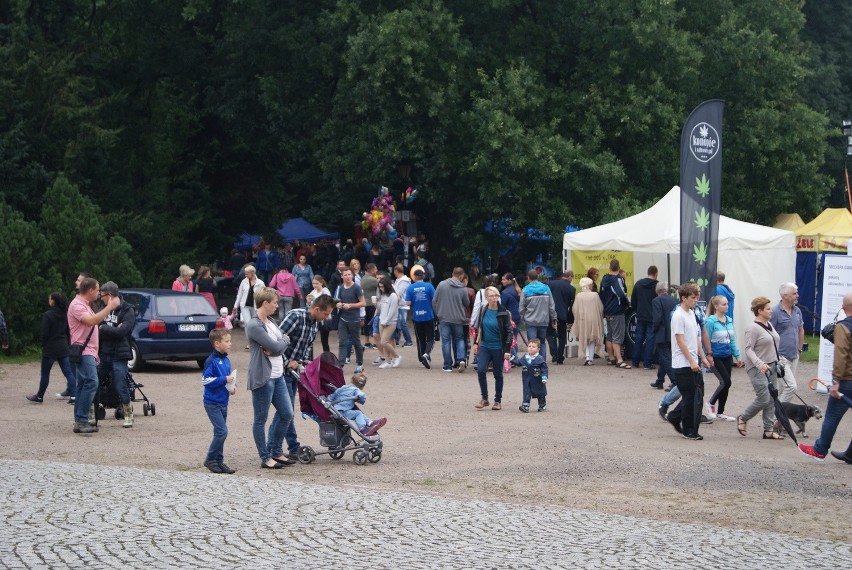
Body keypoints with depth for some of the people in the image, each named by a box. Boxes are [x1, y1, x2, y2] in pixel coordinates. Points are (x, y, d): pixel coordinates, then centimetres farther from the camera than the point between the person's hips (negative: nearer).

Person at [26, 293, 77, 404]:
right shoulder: (65, 314, 2)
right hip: (63, 347, 5)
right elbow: (68, 331, 7)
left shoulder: (47, 315, -15)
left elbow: (44, 333, -14)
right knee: (68, 372, 3)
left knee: (45, 373, 7)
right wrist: (66, 343, 14)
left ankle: (39, 396, 18)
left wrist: (43, 345, 0)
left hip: (50, 348, -5)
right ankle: (73, 394, -5)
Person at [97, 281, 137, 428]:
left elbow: (122, 331, -18)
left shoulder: (127, 311, -6)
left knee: (120, 387, -7)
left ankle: (128, 416, 9)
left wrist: (103, 329, -10)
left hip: (119, 355, -6)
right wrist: (112, 330, -13)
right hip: (103, 354, 6)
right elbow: (95, 327, 3)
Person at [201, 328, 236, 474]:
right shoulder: (211, 361, -15)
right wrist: (225, 379, -21)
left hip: (223, 402, 8)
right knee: (222, 431, -12)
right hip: (212, 403, -8)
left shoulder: (226, 361, 10)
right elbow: (206, 380, -20)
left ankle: (219, 461, 18)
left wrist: (232, 385, 3)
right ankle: (210, 460, 0)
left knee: (220, 432, 11)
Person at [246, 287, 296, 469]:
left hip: (277, 376, 10)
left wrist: (274, 348, -14)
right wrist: (283, 341, 0)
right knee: (261, 419, 2)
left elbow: (285, 342, 6)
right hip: (263, 377, -10)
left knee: (286, 414, 13)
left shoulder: (269, 322, 13)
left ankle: (276, 451, 25)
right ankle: (266, 458, 9)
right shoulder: (254, 326, -17)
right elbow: (275, 346, -21)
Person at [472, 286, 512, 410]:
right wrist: (476, 343, 13)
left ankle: (498, 401, 18)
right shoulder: (484, 311, 2)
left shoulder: (503, 313, -9)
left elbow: (508, 332, -8)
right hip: (484, 346, 3)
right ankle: (484, 398, 1)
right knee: (480, 370, -11)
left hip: (498, 348, -3)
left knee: (498, 374, 6)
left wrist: (507, 350, -12)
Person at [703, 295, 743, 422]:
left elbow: (732, 340, 14)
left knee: (726, 384, 8)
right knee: (726, 382, -13)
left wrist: (737, 356, 12)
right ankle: (711, 403, 9)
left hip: (727, 356, 7)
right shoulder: (711, 321, -14)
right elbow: (706, 340, -13)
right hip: (716, 357, -7)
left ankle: (720, 412, 20)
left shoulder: (729, 320, 8)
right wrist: (708, 356, -15)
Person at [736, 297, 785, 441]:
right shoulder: (753, 328, -14)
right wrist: (759, 364, -30)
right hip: (757, 368, -9)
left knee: (771, 399, 5)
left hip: (771, 366, 9)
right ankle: (742, 419, 11)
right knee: (763, 399, -11)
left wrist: (777, 363, 22)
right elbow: (749, 349, -18)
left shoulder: (769, 325, 13)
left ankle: (768, 430, 8)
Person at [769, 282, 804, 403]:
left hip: (794, 357, 7)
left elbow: (801, 330, 24)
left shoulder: (797, 311, 10)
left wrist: (799, 349, 21)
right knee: (791, 386, -15)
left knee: (782, 388, 11)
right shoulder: (775, 312, -13)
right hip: (780, 357, -7)